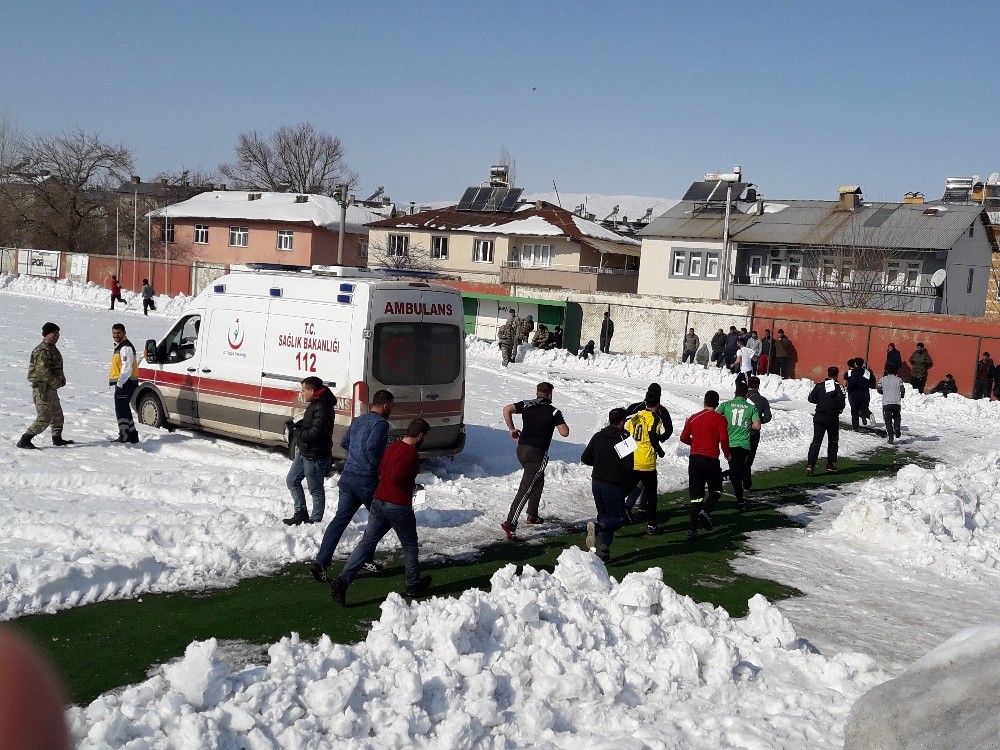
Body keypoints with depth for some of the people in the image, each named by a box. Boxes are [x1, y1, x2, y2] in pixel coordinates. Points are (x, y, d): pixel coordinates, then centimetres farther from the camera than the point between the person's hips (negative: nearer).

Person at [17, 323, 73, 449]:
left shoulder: (53, 349, 14)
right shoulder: (42, 351, -18)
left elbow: (57, 368, 22)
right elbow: (42, 371, -26)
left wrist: (61, 378, 5)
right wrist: (56, 382, -21)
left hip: (51, 388, 10)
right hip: (42, 388, -10)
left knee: (57, 415, 21)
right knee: (43, 419, -11)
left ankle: (57, 439, 34)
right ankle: (24, 441, -7)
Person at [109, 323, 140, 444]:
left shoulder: (126, 348, -15)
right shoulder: (119, 346, 19)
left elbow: (127, 368, -22)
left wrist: (120, 383, -23)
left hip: (125, 383, -11)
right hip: (121, 383, 11)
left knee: (121, 410, -9)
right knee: (124, 410, 15)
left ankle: (124, 436, -7)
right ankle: (132, 435, 21)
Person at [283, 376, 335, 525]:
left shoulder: (322, 408, -25)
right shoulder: (314, 404, 8)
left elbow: (315, 433, -29)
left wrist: (297, 432, -14)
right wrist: (296, 425, 2)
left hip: (315, 456, -11)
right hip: (304, 452, 11)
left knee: (315, 489, 3)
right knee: (292, 481, 19)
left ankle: (315, 520, 16)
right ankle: (301, 513, 29)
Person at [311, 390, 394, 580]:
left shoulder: (358, 420, 14)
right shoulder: (381, 423, -12)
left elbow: (344, 442, 23)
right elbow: (371, 446, -26)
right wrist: (378, 466, -12)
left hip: (348, 477, 7)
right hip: (367, 480, -7)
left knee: (340, 519, 3)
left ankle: (320, 563, -6)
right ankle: (367, 558, 23)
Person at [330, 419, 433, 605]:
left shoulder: (393, 447, 11)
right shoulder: (411, 454, -16)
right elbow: (397, 477, -25)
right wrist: (411, 487, -7)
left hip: (378, 502, 7)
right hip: (398, 506, -7)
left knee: (366, 543, 5)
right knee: (410, 546, 13)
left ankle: (342, 581, -7)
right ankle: (414, 585, 28)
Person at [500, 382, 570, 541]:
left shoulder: (526, 405, 8)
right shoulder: (554, 412, -3)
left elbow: (507, 409, -4)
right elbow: (565, 433, -9)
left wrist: (511, 429, 6)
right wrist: (561, 422, 12)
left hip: (521, 449, 6)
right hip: (537, 453, -6)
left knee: (539, 481, 27)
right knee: (525, 489, -9)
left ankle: (532, 516, 32)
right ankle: (510, 524, -17)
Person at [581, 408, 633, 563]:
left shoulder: (598, 436, 3)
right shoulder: (624, 438, -13)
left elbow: (585, 458, 6)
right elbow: (629, 465, -19)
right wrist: (626, 480, 1)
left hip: (596, 483, 5)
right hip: (614, 485, -5)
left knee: (604, 515, 18)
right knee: (618, 518, 7)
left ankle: (603, 552, 8)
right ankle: (597, 527, -23)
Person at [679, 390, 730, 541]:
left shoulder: (693, 418, 7)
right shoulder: (720, 419, -4)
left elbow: (683, 437, 8)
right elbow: (724, 439, -14)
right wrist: (727, 454, 4)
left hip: (694, 459, 3)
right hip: (711, 459, -3)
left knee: (696, 494, 7)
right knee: (716, 490, 17)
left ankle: (692, 529, 0)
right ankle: (706, 511, -11)